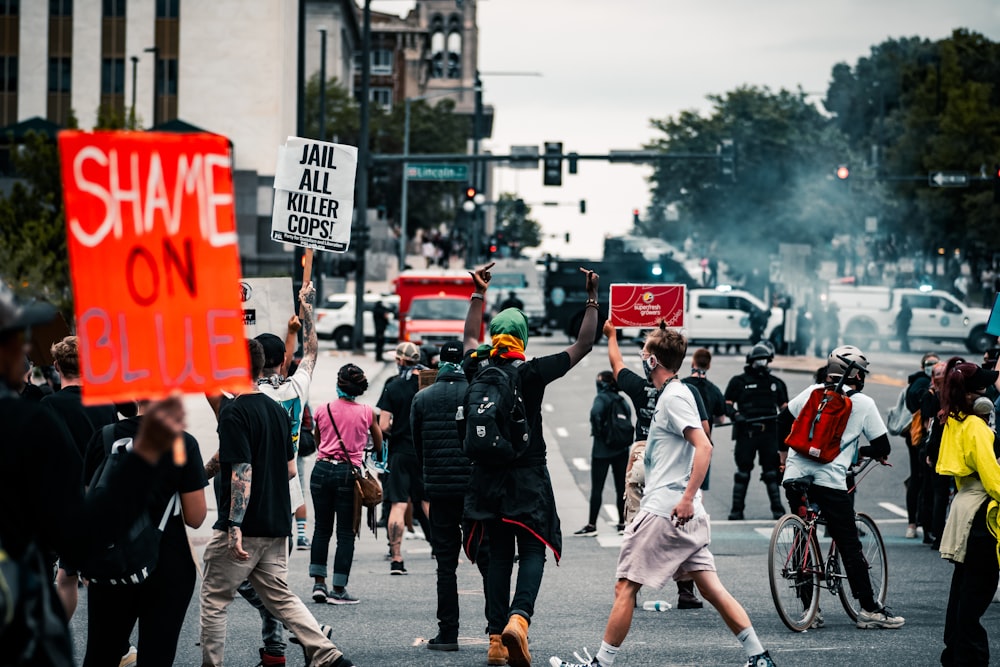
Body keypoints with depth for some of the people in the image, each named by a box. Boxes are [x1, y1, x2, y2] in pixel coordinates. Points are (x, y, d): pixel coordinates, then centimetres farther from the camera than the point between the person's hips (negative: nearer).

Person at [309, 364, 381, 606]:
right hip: (349, 472, -2)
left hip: (322, 470, 2)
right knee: (346, 532, 3)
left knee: (322, 528, 13)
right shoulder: (366, 412, -2)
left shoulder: (323, 410, 3)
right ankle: (338, 590, 3)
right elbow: (379, 445, 12)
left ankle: (319, 583, 11)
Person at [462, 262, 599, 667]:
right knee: (532, 552, 0)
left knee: (498, 555, 9)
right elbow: (583, 345, -4)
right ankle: (518, 618, -25)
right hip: (528, 477, -4)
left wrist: (479, 294, 35)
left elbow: (470, 338, 26)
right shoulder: (531, 372, -9)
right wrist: (592, 299, 4)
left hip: (487, 477, 4)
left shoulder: (478, 368, 2)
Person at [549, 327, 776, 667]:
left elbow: (704, 446, -22)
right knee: (711, 587, 6)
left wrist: (687, 497, -26)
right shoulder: (675, 393, 15)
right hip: (687, 513, 10)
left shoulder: (673, 397, -12)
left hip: (665, 510, -9)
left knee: (625, 586, -2)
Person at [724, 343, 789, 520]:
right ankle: (737, 510, 5)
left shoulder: (777, 383, 17)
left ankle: (777, 509, 7)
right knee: (743, 471, 0)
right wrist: (735, 415, -15)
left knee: (771, 472, 3)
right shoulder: (739, 381, 7)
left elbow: (784, 406, 22)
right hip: (746, 432, -2)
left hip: (769, 432, 2)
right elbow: (727, 404, 3)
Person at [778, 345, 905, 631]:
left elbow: (783, 419, 21)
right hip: (830, 480, -4)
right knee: (850, 546, 4)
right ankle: (869, 610, 7)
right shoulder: (864, 403, 2)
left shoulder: (812, 392, 12)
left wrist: (784, 453, 37)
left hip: (795, 476, 4)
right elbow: (882, 448, 5)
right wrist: (862, 451, 26)